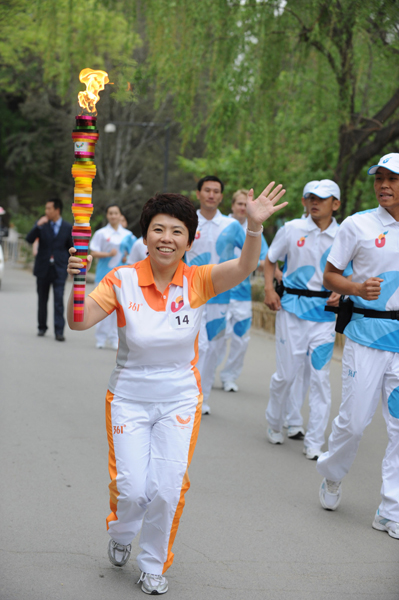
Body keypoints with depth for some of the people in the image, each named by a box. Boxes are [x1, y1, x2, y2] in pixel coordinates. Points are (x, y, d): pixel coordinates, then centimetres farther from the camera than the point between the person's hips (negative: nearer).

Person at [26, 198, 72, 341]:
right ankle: (42, 327, 25)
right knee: (42, 300, 11)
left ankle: (59, 331, -10)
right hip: (43, 268, 2)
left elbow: (71, 248, 7)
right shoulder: (42, 224, 1)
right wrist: (38, 226, -21)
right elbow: (29, 239, -9)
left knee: (59, 300, -10)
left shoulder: (68, 227, -1)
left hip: (59, 269, -2)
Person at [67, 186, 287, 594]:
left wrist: (254, 226, -43)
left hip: (179, 401, 1)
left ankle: (154, 565, 23)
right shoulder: (123, 280, -11)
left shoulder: (197, 281, -8)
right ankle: (121, 535, 34)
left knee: (167, 490, -2)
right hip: (129, 397, -1)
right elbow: (79, 321, -17)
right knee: (131, 489, -3)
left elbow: (243, 268, -25)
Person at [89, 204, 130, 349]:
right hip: (104, 273, -2)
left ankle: (114, 339, 4)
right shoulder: (101, 233, 1)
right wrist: (108, 254, -17)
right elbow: (93, 253, -3)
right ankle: (101, 338, 7)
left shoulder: (127, 234, 10)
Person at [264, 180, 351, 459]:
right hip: (292, 306, 0)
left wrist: (340, 294, -9)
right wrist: (269, 289, -2)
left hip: (324, 311, 0)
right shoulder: (292, 229, 1)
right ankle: (274, 423, 30)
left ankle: (314, 442, 6)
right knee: (286, 373, 3)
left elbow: (348, 275, 10)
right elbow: (270, 260, 12)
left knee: (321, 376, -2)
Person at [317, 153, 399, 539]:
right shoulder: (358, 225, -1)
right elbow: (330, 275, 1)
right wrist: (356, 288, -17)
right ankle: (331, 474, 29)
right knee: (354, 419, -2)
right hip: (366, 334, -3)